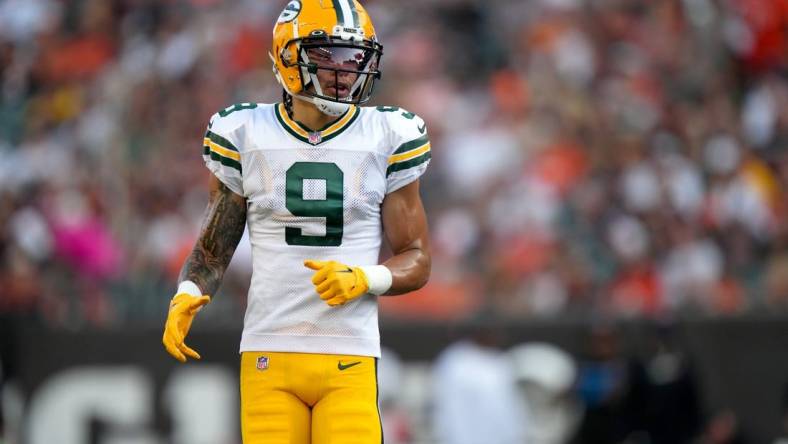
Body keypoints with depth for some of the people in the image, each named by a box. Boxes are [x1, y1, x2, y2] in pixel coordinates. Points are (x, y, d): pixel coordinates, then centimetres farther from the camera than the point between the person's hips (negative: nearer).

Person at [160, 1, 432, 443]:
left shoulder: (388, 139, 4)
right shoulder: (246, 136, 4)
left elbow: (417, 261, 7)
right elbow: (214, 248, 13)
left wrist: (362, 279, -13)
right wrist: (187, 297, -7)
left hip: (350, 359, 0)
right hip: (269, 356, 0)